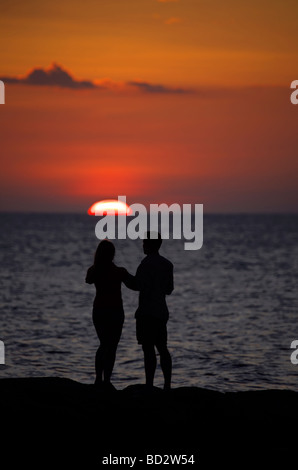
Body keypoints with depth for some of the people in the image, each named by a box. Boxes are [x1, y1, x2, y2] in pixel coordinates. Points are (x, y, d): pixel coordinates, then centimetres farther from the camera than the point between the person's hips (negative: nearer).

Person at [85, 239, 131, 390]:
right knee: (111, 347, 1)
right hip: (115, 311, -4)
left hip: (98, 311, 5)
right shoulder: (119, 271, -14)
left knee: (103, 344, 18)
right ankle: (106, 380, -2)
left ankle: (98, 379, 15)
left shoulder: (93, 271, -3)